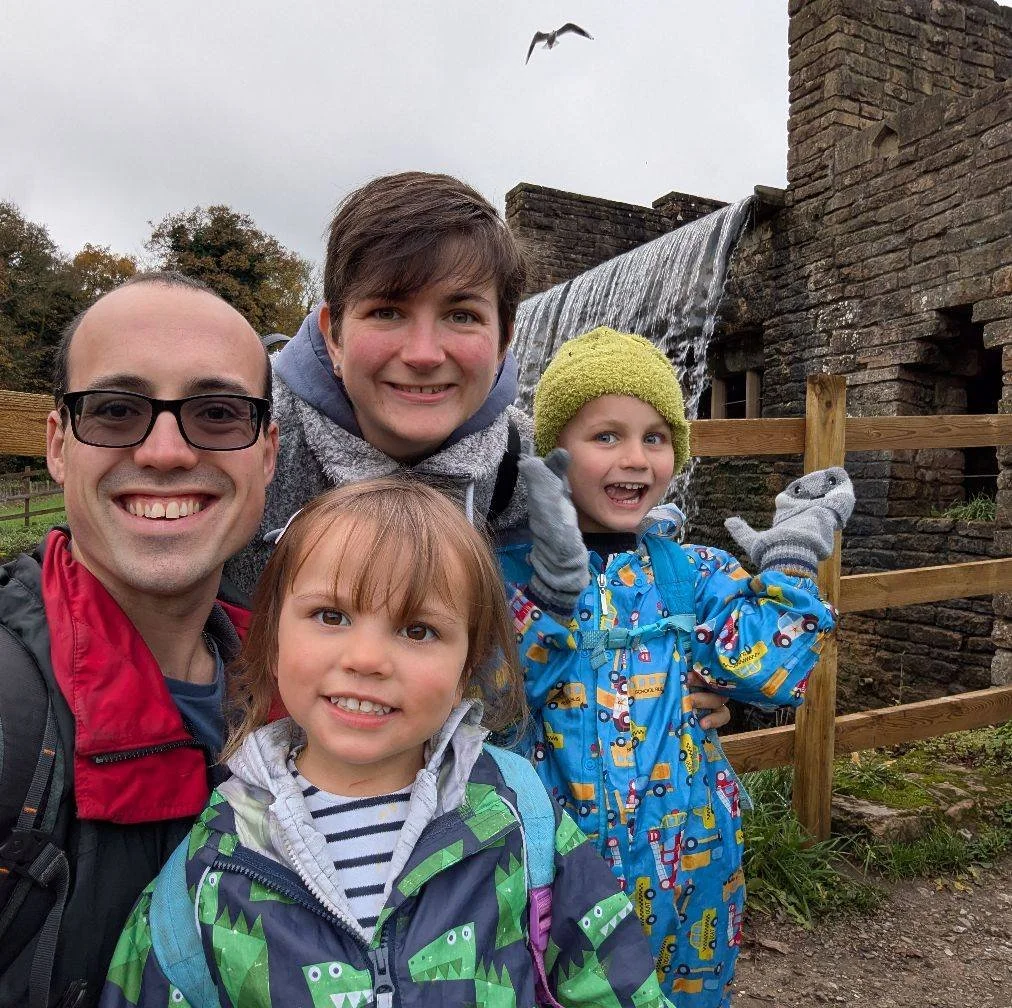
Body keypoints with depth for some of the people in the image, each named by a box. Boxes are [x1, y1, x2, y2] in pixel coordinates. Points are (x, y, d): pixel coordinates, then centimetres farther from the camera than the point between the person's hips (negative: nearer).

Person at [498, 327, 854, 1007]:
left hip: (686, 861, 2)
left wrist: (790, 560, -11)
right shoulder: (513, 569, -10)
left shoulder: (695, 574, -3)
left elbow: (770, 671, -13)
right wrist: (553, 582, -32)